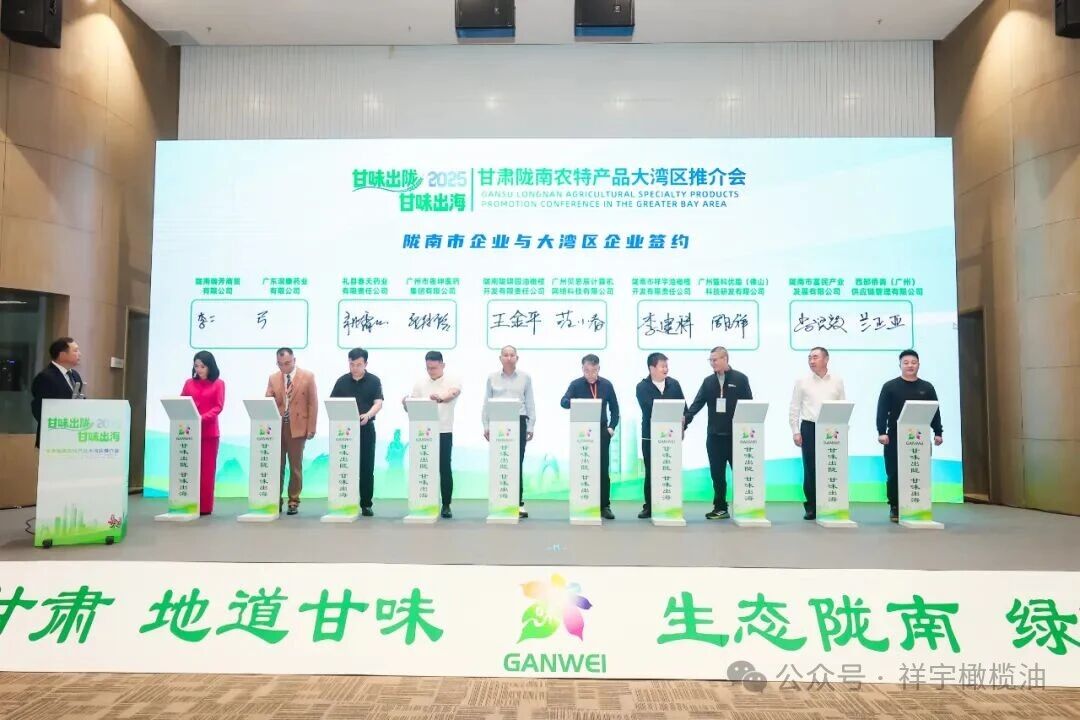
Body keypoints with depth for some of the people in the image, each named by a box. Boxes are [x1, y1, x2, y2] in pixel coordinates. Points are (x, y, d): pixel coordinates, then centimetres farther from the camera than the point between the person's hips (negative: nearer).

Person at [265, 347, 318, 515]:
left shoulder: (308, 376, -1)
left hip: (297, 427, -3)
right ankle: (275, 501, 12)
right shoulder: (273, 378, 8)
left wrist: (311, 428, -6)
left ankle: (293, 501, 12)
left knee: (296, 467, 4)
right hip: (276, 427, 3)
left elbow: (313, 403, -2)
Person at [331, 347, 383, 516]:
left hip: (366, 428, -1)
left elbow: (378, 403, -9)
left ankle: (366, 504, 10)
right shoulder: (342, 381, 6)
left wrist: (367, 415, -29)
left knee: (367, 468, 1)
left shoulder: (374, 381, 1)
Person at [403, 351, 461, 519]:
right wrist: (406, 404, -16)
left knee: (445, 469, 0)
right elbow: (412, 408, 8)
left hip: (444, 432, -3)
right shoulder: (420, 383, 8)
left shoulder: (452, 382, -3)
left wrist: (441, 398, -49)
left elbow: (453, 393, -26)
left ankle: (446, 506, 10)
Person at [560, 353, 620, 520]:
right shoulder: (576, 385, -2)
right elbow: (563, 401, -18)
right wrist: (574, 402, -40)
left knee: (603, 470, 3)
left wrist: (612, 426, 0)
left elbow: (614, 408, 12)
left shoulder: (607, 385, 5)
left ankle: (604, 506, 10)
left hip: (602, 431, 2)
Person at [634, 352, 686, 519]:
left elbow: (683, 408, 6)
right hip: (650, 436, -2)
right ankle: (649, 507, 11)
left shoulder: (674, 384, 5)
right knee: (650, 472, 4)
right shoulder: (642, 387, -4)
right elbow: (649, 410, -15)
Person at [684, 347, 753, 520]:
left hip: (736, 435, -3)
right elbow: (697, 403, -1)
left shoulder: (740, 379, -1)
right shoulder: (708, 381, 8)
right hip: (714, 435, 3)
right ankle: (720, 508, 15)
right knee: (717, 473, 7)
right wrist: (686, 419, -17)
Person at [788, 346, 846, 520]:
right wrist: (795, 432, -2)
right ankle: (811, 508, 10)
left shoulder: (837, 381, 7)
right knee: (810, 469, 1)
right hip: (809, 428, -1)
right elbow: (794, 408, 4)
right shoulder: (802, 381, 4)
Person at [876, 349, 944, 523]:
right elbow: (882, 411, -4)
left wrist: (938, 433, 3)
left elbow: (935, 412, 11)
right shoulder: (890, 387, 1)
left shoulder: (927, 387, 11)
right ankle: (895, 508, 9)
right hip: (895, 438, -2)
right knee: (894, 475, 0)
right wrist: (882, 432, -13)